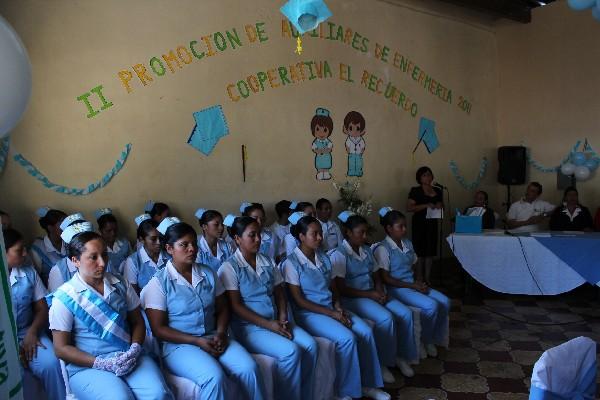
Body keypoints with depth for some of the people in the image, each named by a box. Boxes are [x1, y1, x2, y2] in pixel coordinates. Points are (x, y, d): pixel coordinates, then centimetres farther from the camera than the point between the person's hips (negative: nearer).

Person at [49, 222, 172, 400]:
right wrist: (103, 364, -13)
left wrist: (135, 349, -7)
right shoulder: (64, 297, -3)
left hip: (129, 359, 3)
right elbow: (61, 348, -4)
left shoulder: (120, 285, 9)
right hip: (88, 366, -2)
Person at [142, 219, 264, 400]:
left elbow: (222, 309, 14)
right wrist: (197, 341, -15)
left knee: (249, 368, -21)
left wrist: (220, 333, -7)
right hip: (178, 345, -4)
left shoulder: (209, 273, 9)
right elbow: (158, 329, -8)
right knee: (214, 377, -31)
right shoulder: (159, 283, -6)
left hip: (212, 338, 5)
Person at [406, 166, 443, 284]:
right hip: (419, 224, -5)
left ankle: (428, 279, 16)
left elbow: (442, 206, 24)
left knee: (430, 252, 7)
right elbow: (409, 208, -13)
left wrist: (440, 206, 0)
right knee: (420, 252, -5)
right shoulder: (415, 191, -4)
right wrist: (425, 205, -22)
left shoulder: (438, 191, 12)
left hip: (432, 224, 5)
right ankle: (419, 279, 3)